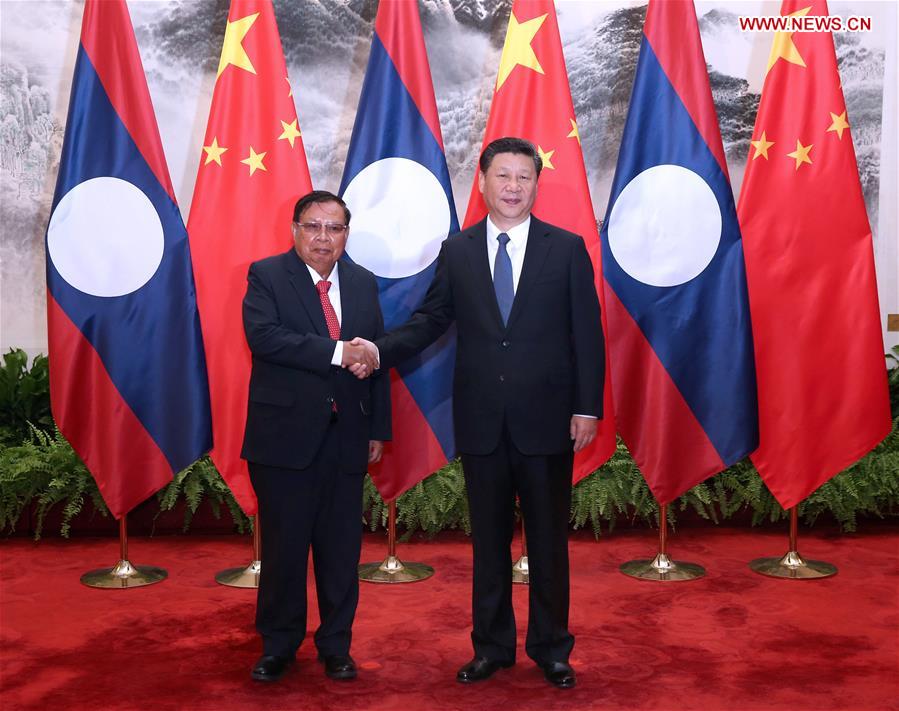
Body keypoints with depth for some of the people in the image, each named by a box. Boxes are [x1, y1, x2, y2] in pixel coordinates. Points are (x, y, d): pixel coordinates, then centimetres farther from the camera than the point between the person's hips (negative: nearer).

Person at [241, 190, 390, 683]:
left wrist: (378, 428, 9)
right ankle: (278, 646, 22)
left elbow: (376, 358, 12)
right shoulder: (267, 276, -2)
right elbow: (263, 336, -19)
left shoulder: (363, 283, 11)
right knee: (283, 547, 5)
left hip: (346, 437, 4)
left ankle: (336, 646, 24)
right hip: (286, 434, -3)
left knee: (341, 547, 9)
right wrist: (337, 352, -22)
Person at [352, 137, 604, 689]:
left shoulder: (567, 249, 0)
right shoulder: (457, 252, 5)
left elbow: (587, 333, -2)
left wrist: (588, 408, -7)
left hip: (546, 420, -2)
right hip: (481, 420, 2)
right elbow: (431, 320, 6)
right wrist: (381, 350, -11)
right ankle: (492, 645, 26)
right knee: (489, 539, 12)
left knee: (548, 538, 9)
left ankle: (551, 647, 24)